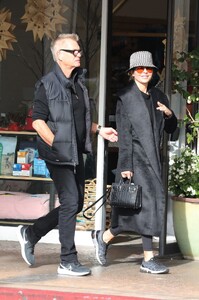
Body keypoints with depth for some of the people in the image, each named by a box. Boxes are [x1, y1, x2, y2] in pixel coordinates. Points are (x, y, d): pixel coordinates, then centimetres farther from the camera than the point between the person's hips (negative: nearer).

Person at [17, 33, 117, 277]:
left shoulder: (79, 81, 14)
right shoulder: (47, 84, -10)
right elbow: (38, 121, -13)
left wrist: (99, 130, 13)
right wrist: (57, 145, -17)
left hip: (76, 153, 8)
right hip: (59, 155, -8)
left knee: (76, 203, 12)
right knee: (70, 203, -8)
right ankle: (68, 262, -1)